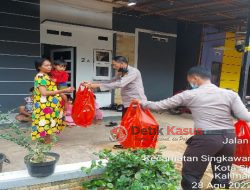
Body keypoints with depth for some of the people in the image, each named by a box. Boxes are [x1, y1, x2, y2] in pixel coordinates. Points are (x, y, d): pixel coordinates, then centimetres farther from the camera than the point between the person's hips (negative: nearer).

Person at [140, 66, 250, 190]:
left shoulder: (190, 95, -1)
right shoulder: (230, 94, 6)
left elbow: (161, 105, 4)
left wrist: (143, 103, 20)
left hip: (205, 138, -5)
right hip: (229, 138, 5)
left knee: (191, 175, 11)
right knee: (222, 177, 21)